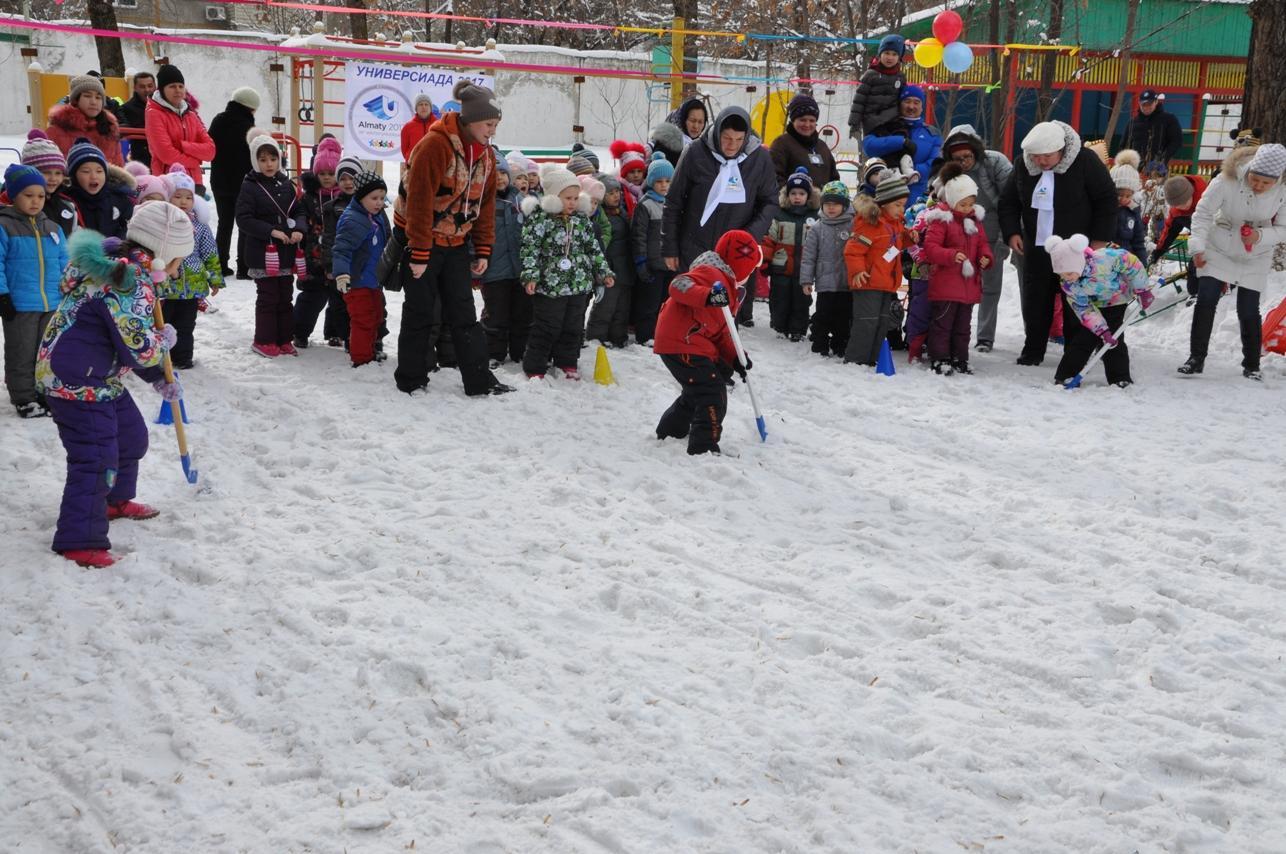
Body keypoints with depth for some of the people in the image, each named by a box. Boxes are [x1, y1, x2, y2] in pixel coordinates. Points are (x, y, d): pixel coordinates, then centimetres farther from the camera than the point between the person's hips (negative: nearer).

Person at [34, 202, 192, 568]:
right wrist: (165, 338, -6)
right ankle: (79, 540, -6)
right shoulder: (131, 285, -25)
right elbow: (140, 349, -28)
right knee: (96, 458, -11)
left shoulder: (118, 266, 10)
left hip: (101, 379, 11)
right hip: (76, 382, -11)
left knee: (131, 435, 24)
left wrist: (159, 378, 20)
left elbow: (128, 338, 21)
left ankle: (115, 500, 44)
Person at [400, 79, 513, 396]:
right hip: (425, 242, -6)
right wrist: (419, 253, -22)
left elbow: (486, 205, 11)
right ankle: (411, 379, 15)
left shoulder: (486, 154, 3)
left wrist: (483, 250, 8)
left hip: (457, 244, 7)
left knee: (464, 314, 7)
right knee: (420, 313, 3)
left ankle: (479, 380, 9)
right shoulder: (435, 145, -21)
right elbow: (419, 201, -22)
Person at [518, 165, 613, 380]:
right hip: (550, 284, -5)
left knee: (573, 327, 12)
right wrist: (530, 276, -20)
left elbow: (593, 248, 15)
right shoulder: (540, 218, -10)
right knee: (546, 328, -2)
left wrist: (604, 272, 12)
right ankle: (534, 367, 7)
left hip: (579, 284, 5)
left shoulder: (581, 219, 8)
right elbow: (530, 249, -12)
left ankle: (567, 363, 25)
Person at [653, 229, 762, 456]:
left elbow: (721, 330, 20)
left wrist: (735, 358, 9)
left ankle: (672, 431, 41)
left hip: (692, 345, 11)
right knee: (713, 394, -13)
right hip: (681, 344, -11)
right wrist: (707, 296, -46)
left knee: (698, 390, 25)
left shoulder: (730, 287, 19)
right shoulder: (710, 274, -14)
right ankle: (704, 447, -12)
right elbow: (679, 285, -31)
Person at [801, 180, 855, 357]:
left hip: (848, 283, 1)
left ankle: (840, 347, 21)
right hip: (825, 284, -1)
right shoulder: (817, 229, 2)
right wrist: (806, 280, -2)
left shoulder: (853, 226, 1)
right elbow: (808, 256, 2)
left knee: (844, 318, 9)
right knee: (823, 317, 4)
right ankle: (820, 347, 14)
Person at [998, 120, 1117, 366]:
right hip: (1037, 248, 4)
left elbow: (1107, 199, -7)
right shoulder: (1024, 166, 0)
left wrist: (1100, 239, -10)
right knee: (1035, 301, 8)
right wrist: (1012, 232, -2)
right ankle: (1033, 351, 21)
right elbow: (1008, 202, 12)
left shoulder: (1085, 161, -13)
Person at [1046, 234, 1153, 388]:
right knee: (1082, 339, -1)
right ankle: (1065, 376, 5)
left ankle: (1121, 379, -1)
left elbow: (1131, 262, -25)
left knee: (1113, 339, -10)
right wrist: (1103, 331, -30)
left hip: (1118, 299, -3)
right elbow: (1085, 310, -21)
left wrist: (1142, 290, -17)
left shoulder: (1103, 259, -40)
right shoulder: (1067, 284, -25)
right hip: (1095, 305, 3)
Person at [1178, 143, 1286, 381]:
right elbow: (1203, 212, -15)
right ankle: (1196, 358, 3)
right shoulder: (1228, 180, -25)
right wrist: (1198, 247, -21)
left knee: (1248, 312, 0)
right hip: (1218, 251, 0)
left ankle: (1251, 365, 17)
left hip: (1255, 259, 0)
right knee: (1205, 302, -6)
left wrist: (1261, 236, -29)